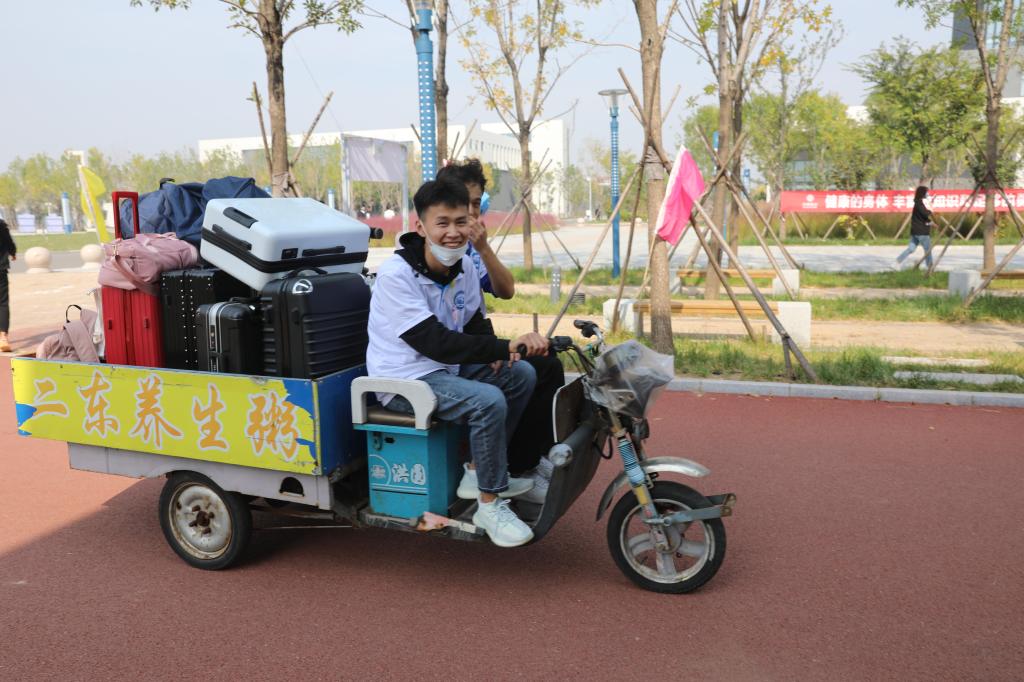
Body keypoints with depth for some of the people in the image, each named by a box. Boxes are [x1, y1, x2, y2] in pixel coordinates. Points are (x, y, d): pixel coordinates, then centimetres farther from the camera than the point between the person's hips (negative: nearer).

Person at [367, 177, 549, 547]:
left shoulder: (465, 266, 1)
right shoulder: (396, 275, -23)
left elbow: (476, 324, 11)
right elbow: (437, 343, -30)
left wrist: (496, 352, -12)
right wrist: (506, 345, -37)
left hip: (445, 368, 8)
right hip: (404, 379, -8)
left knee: (522, 375, 2)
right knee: (489, 402, -27)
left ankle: (478, 473, 10)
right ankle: (490, 505, -9)